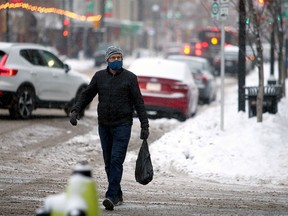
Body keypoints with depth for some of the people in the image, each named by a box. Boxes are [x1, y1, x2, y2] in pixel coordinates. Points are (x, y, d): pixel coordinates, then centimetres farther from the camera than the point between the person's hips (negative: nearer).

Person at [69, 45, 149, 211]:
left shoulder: (130, 78, -1)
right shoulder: (99, 76, 7)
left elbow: (139, 102, -1)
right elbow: (87, 95, 12)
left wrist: (145, 126, -5)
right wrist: (75, 111, -4)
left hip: (123, 125, -4)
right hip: (104, 126, 4)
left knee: (116, 160, -14)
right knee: (108, 162, 8)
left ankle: (111, 196, -21)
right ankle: (118, 195, 20)